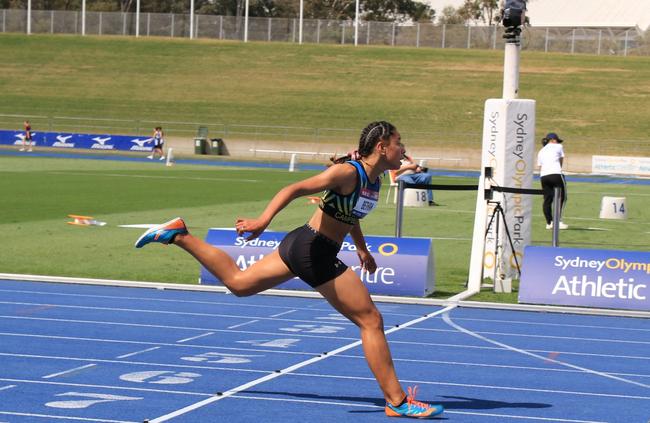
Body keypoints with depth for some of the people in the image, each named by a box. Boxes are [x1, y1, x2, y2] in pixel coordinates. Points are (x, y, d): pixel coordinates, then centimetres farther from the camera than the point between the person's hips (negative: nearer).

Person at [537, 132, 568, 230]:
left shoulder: (541, 151, 24)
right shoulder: (558, 147, 11)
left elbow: (540, 167, 18)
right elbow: (561, 162, 17)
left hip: (543, 176, 5)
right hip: (556, 174, -5)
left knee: (547, 199, 6)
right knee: (562, 197, 1)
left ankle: (549, 222, 6)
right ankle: (558, 221, -6)